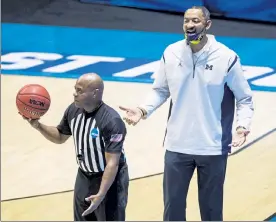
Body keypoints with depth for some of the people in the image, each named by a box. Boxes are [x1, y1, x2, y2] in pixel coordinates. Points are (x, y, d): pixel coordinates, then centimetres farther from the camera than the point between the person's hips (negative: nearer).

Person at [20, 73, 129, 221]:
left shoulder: (112, 121, -30)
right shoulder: (73, 110, -8)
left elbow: (112, 163, -28)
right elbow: (60, 137, 10)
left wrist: (101, 194, -32)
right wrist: (38, 126, -8)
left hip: (110, 178, -7)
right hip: (84, 176, 7)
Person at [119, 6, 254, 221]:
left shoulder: (226, 57, -12)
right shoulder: (171, 53, -4)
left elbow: (245, 98, -3)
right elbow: (160, 91, 10)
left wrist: (243, 125, -20)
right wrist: (143, 110, -8)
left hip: (213, 148, -2)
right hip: (177, 146, 3)